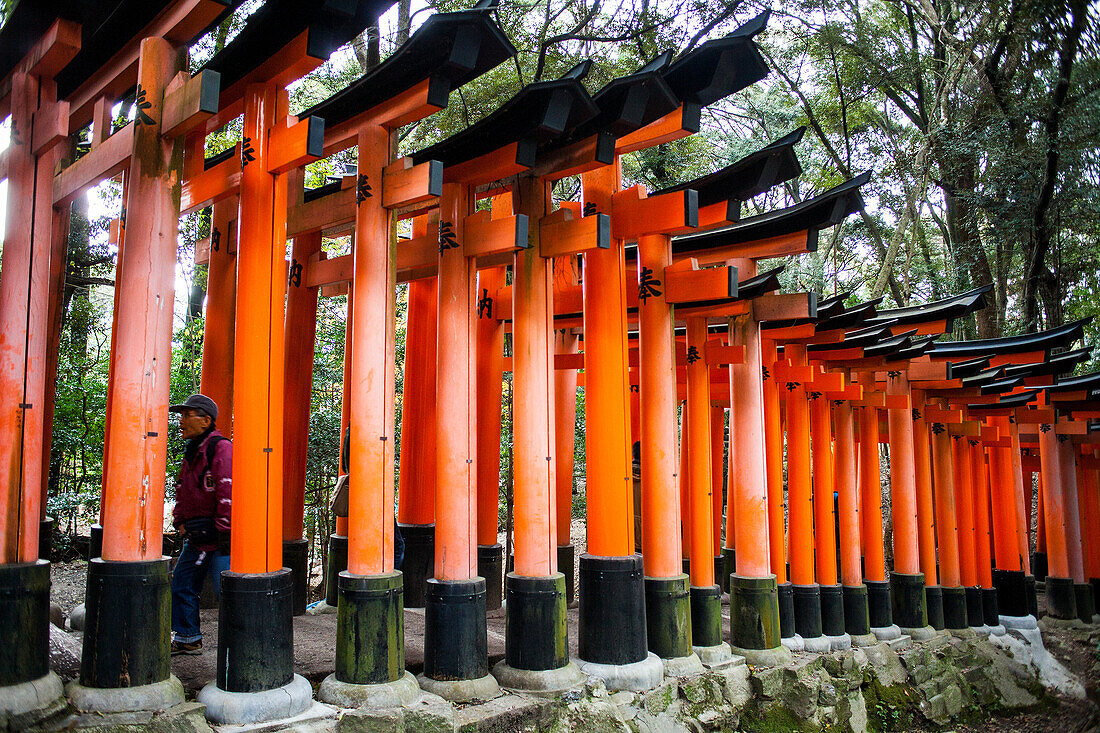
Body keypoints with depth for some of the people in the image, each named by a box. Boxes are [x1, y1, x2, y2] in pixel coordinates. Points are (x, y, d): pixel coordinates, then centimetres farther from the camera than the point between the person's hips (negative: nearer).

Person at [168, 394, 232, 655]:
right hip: (197, 537, 10)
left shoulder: (221, 448, -15)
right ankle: (188, 639, 29)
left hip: (220, 537, -10)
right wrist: (180, 521, 12)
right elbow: (183, 493, 26)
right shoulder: (191, 452, 15)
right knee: (181, 585, 15)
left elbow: (228, 493, -21)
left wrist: (225, 531, -20)